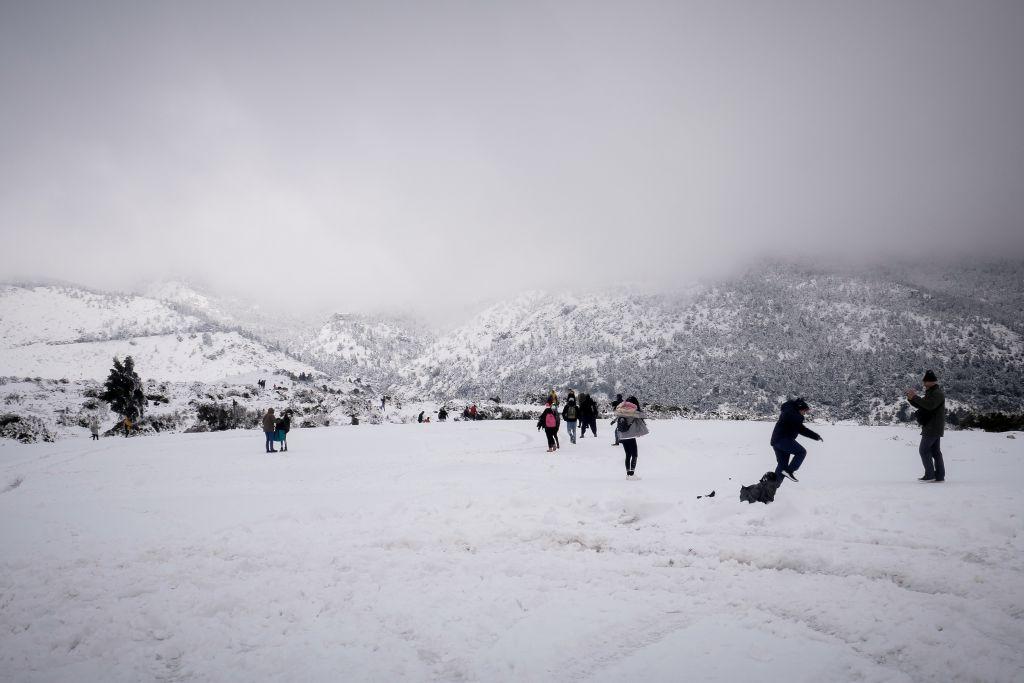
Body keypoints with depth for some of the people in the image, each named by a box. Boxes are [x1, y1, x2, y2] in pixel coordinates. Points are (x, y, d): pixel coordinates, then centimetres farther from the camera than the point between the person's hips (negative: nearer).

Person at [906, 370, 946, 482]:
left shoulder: (937, 393, -14)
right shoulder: (931, 392, 19)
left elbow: (930, 405, -30)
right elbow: (920, 405, 22)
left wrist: (915, 397, -26)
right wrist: (911, 398, 4)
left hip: (932, 428, -10)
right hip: (933, 428, 10)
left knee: (924, 450, -10)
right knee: (935, 451, 11)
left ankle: (930, 475, -10)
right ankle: (940, 475, 13)